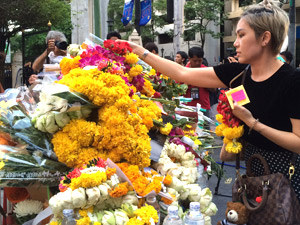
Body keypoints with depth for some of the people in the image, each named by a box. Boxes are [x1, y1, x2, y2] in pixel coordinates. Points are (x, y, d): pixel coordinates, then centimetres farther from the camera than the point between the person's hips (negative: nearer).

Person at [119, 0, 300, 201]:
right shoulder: (238, 72, -3)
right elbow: (183, 74, -2)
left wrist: (252, 122, -24)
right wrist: (140, 52, -2)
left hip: (283, 174, -5)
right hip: (251, 170, 5)